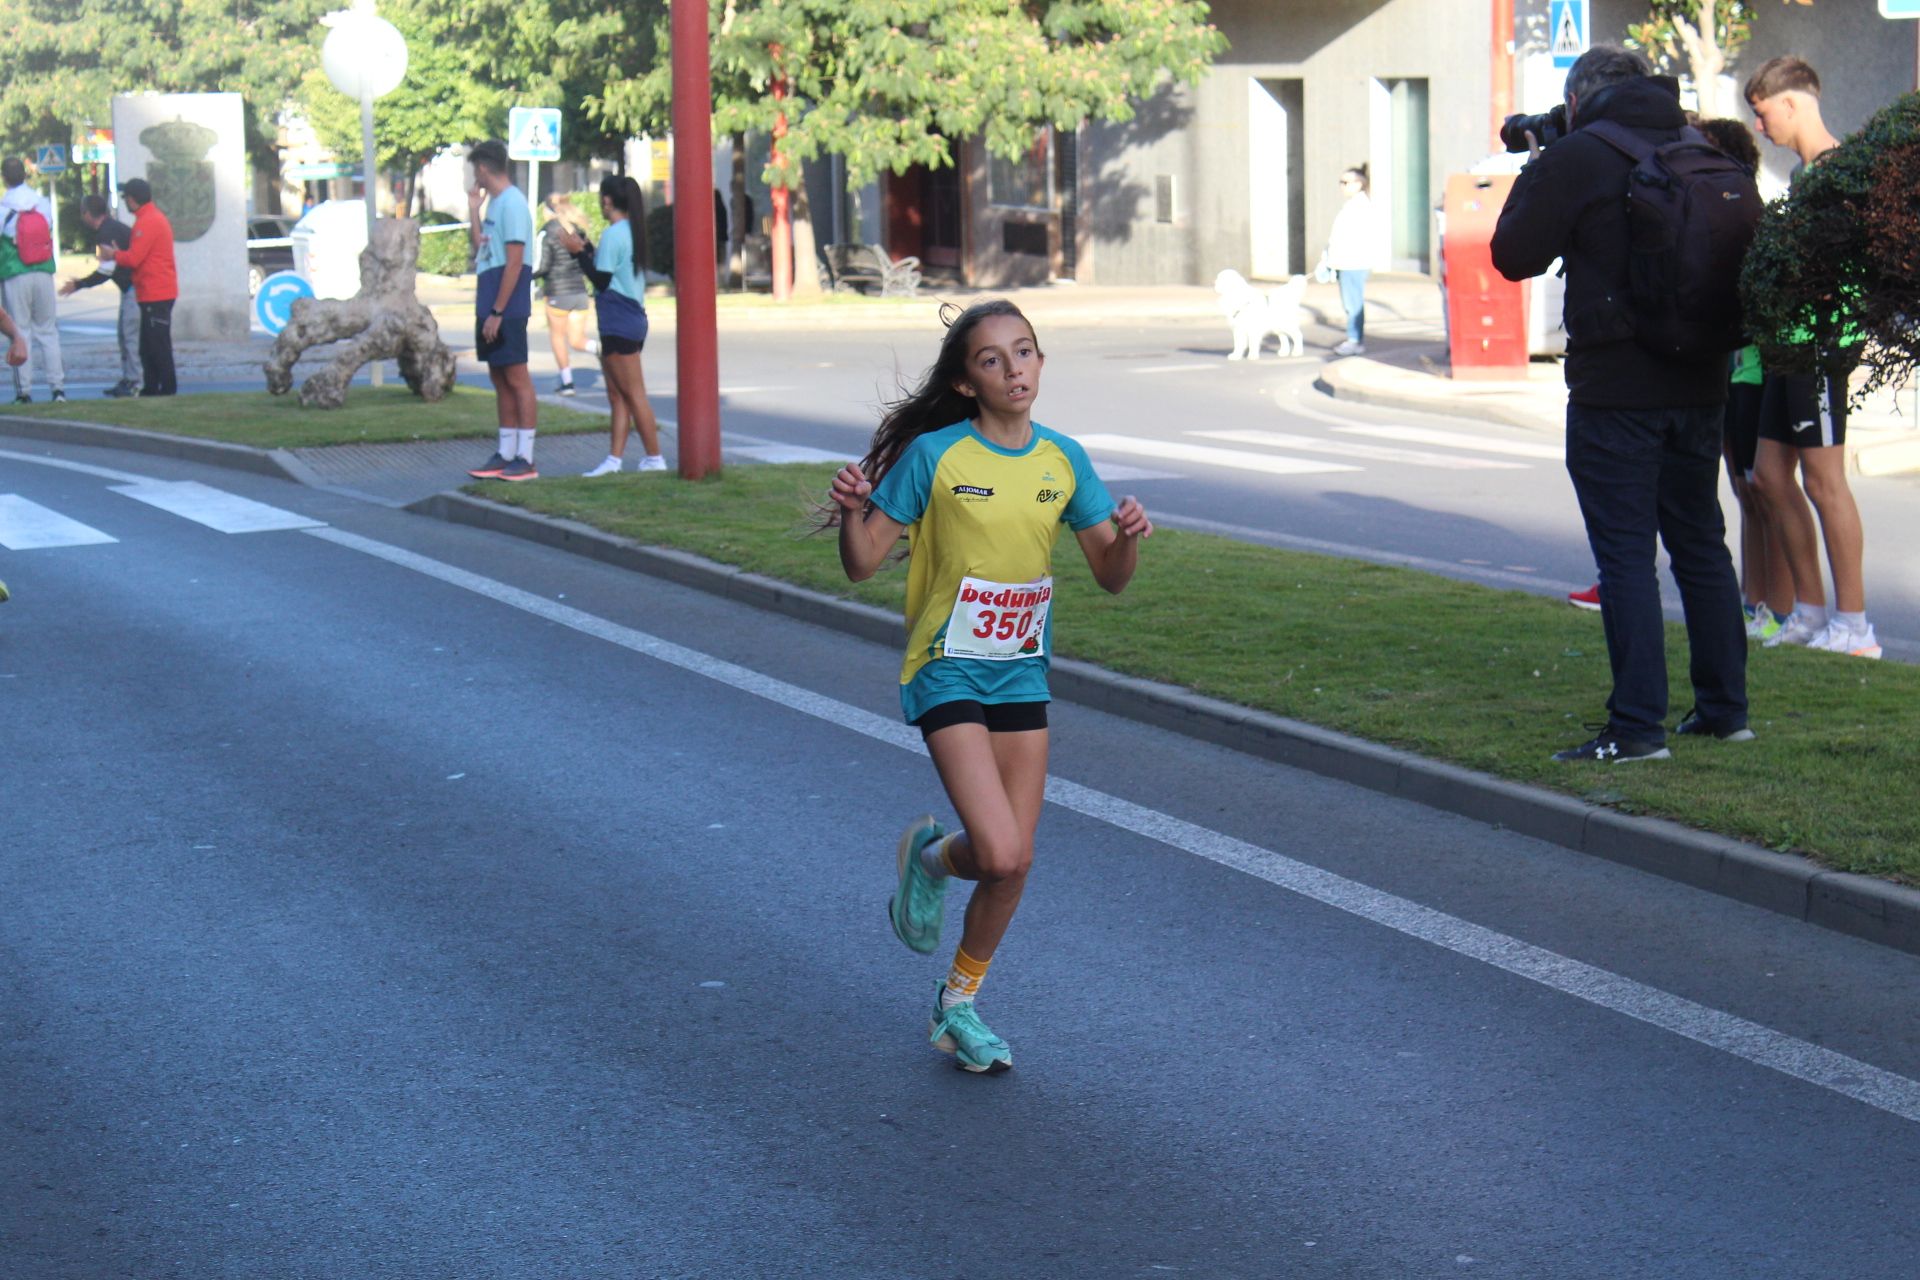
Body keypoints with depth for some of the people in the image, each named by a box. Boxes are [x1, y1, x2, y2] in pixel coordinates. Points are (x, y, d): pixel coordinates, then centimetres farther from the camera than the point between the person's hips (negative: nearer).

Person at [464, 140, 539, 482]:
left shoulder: (512, 203, -13)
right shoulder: (494, 203, 15)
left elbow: (514, 262, -18)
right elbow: (479, 249, 21)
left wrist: (497, 312, -19)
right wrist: (473, 209, 13)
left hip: (507, 309, -10)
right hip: (490, 307, 10)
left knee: (517, 379, -6)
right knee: (500, 380, 11)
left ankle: (525, 460, -5)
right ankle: (505, 455, 16)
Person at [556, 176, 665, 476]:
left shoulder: (613, 235, -15)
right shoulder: (631, 232, 15)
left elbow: (601, 280, -17)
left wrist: (578, 252, -10)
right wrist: (585, 248, 23)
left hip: (619, 324, -10)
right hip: (633, 319, 10)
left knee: (633, 395, -6)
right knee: (617, 395, 9)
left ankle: (654, 459, -3)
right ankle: (614, 459, 8)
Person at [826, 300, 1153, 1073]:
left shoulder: (1063, 461, 1)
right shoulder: (934, 455, -11)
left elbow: (1111, 577, 5)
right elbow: (863, 564, -7)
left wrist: (1129, 537, -16)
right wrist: (851, 512, -28)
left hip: (1022, 679, 5)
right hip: (947, 676, -5)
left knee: (1015, 864, 6)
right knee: (1000, 855, -18)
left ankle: (958, 1006, 27)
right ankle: (929, 857, 18)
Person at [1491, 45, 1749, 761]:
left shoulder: (1576, 158, -10)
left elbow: (1514, 256, -6)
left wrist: (1531, 177, 7)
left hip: (1615, 389, -6)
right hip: (1699, 383, 6)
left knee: (1625, 553, -5)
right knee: (1702, 543, 16)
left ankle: (1637, 727, -8)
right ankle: (1724, 709, 22)